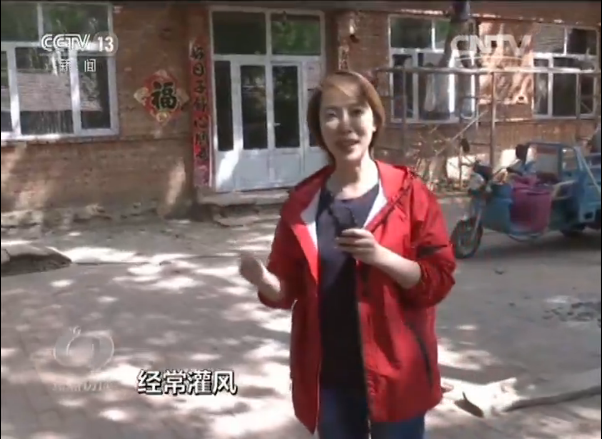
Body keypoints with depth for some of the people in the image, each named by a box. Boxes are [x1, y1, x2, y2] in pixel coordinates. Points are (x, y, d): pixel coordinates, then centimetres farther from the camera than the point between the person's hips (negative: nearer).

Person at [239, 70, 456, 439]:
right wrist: (264, 280, -16)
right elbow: (289, 290, 7)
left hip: (395, 373, -2)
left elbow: (439, 279, -8)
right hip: (329, 377, 3)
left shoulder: (409, 193, -7)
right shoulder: (303, 202, 1)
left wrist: (381, 256, -25)